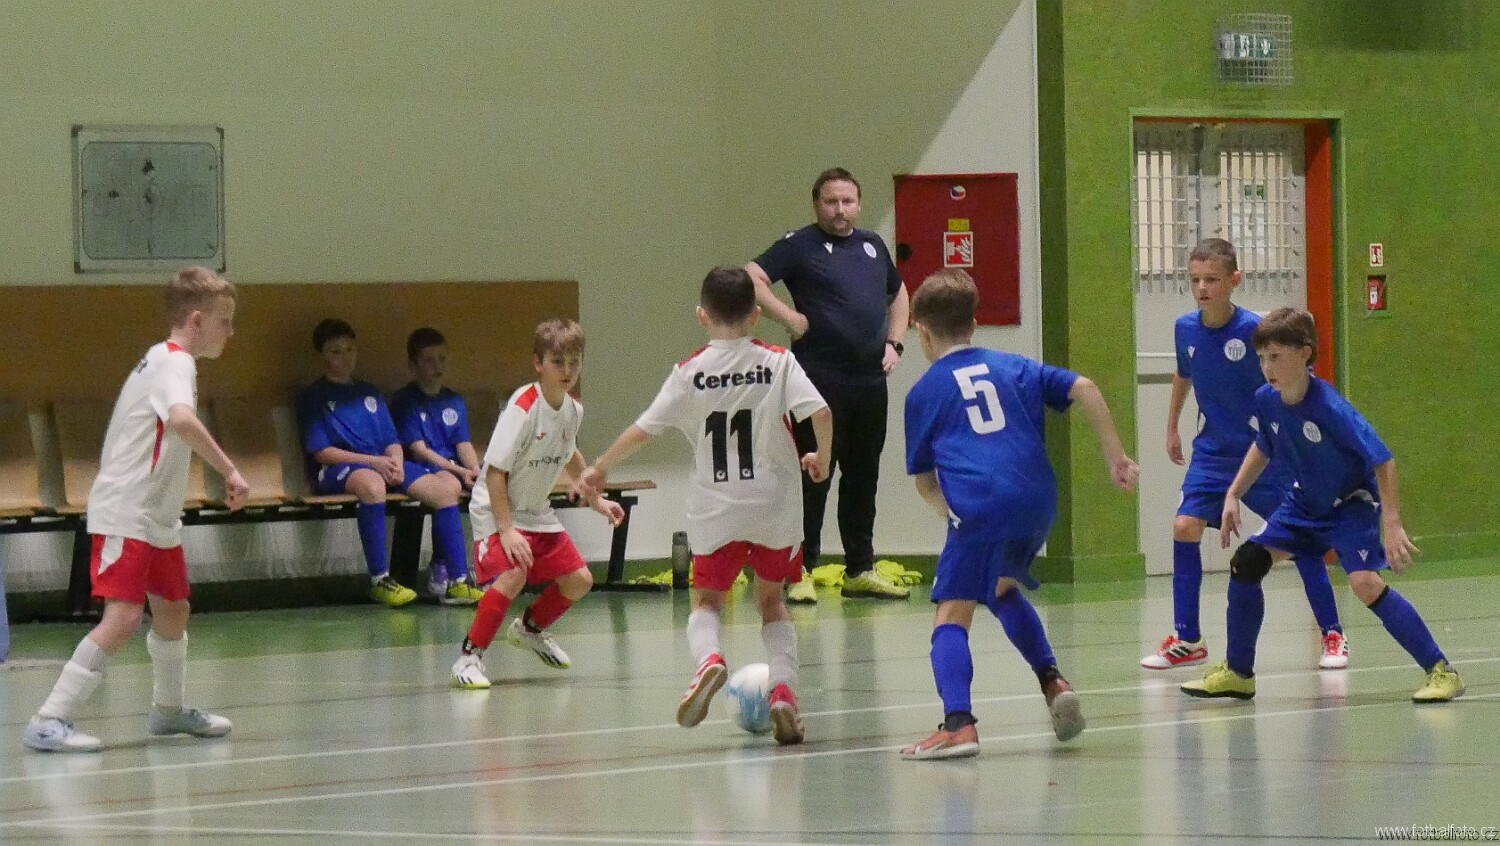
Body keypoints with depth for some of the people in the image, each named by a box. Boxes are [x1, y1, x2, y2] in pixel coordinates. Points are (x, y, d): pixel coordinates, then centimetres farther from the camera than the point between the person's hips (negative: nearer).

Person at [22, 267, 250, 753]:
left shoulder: (164, 361, 14)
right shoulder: (176, 364, -17)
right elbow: (182, 420, -38)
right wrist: (229, 471, -38)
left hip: (157, 517, 11)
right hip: (125, 515, -11)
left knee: (172, 609, 21)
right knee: (123, 617, -19)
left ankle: (169, 711, 40)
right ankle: (48, 722, -19)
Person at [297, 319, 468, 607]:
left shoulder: (370, 393, 24)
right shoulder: (313, 397, 5)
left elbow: (392, 441, 17)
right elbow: (322, 452, -6)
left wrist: (396, 463, -7)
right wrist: (374, 462, -16)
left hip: (382, 464, 6)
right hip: (335, 471, -6)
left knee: (447, 485, -15)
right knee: (372, 482, -43)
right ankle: (380, 580, -41)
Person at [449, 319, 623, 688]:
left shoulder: (573, 410, -2)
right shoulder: (522, 408, -25)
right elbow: (495, 472, -25)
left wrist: (595, 500, 26)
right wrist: (506, 530, -30)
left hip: (538, 512, 8)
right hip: (497, 509, -8)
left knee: (579, 581, 8)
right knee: (512, 575, -29)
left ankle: (529, 629, 35)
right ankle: (469, 656, -17)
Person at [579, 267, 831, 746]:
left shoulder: (690, 373, -2)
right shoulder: (778, 363, -2)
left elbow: (643, 430, -2)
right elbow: (820, 413, -13)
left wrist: (599, 469, 13)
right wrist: (822, 458, 6)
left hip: (715, 509, -1)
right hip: (775, 507, 1)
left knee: (707, 600, 15)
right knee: (772, 602, 17)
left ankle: (709, 659, -17)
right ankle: (783, 688, -3)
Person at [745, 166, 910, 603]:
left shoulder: (872, 245, 17)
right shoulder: (800, 245, -2)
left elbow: (898, 294, 31)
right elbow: (750, 279, -13)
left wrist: (894, 342, 17)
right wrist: (789, 317, -16)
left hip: (870, 380, 6)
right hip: (821, 380, -6)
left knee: (863, 477, 11)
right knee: (812, 476, -4)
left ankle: (860, 570, 19)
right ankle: (801, 571, 0)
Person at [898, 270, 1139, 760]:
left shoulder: (924, 392, 13)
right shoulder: (1011, 368, 21)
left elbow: (924, 481, 15)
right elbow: (1082, 388, 10)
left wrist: (951, 511, 33)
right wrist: (1115, 455, 12)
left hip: (980, 507, -5)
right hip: (1039, 501, 5)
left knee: (952, 613, -2)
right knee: (1002, 590, 29)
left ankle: (958, 724, -20)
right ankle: (1052, 681, 18)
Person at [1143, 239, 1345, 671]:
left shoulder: (1254, 329, -19)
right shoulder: (1185, 328, -4)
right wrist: (1172, 428, 25)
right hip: (1212, 451, 4)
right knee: (1185, 527, -11)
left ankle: (1332, 635, 12)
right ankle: (1186, 640, 0)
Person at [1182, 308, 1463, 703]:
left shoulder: (1329, 407, -32)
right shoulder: (1266, 400, -12)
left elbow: (1382, 460, -30)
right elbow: (1264, 447, 11)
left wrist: (1392, 525, -33)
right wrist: (1233, 495, 6)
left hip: (1353, 503, -7)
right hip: (1304, 503, 7)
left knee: (1365, 582, -27)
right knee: (1245, 563, 1)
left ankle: (1440, 671, -18)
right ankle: (1237, 673, 17)